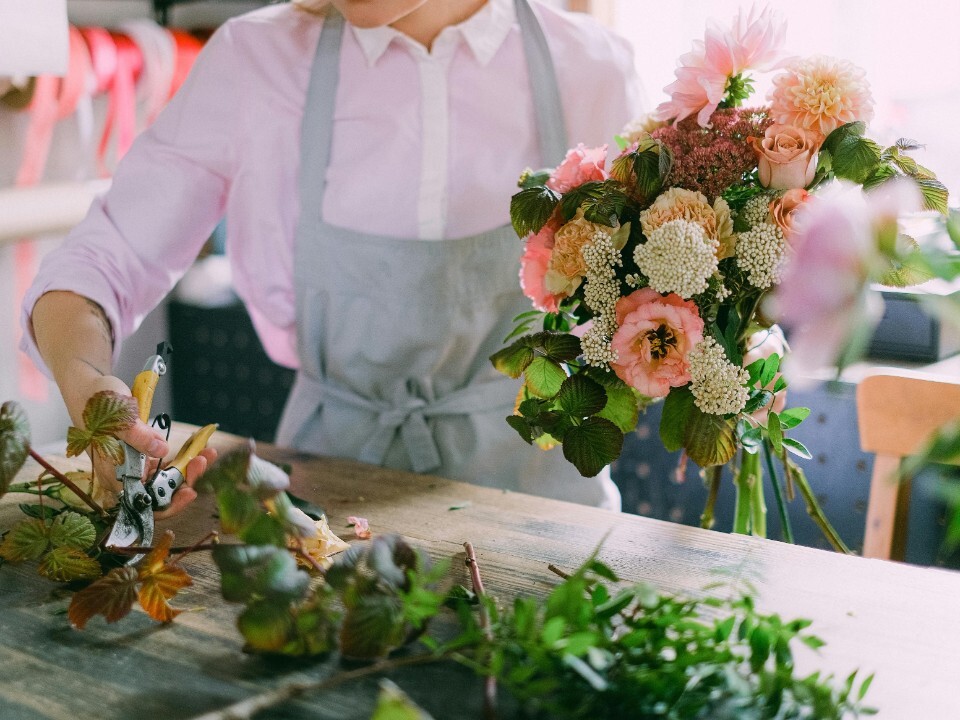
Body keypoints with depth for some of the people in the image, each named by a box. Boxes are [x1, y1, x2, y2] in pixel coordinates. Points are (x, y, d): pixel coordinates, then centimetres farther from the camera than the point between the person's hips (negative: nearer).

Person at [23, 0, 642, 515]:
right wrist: (88, 386, -25)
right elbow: (101, 264, -4)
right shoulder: (257, 58, -4)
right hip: (333, 464, 1)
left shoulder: (589, 67, -2)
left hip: (533, 477, 0)